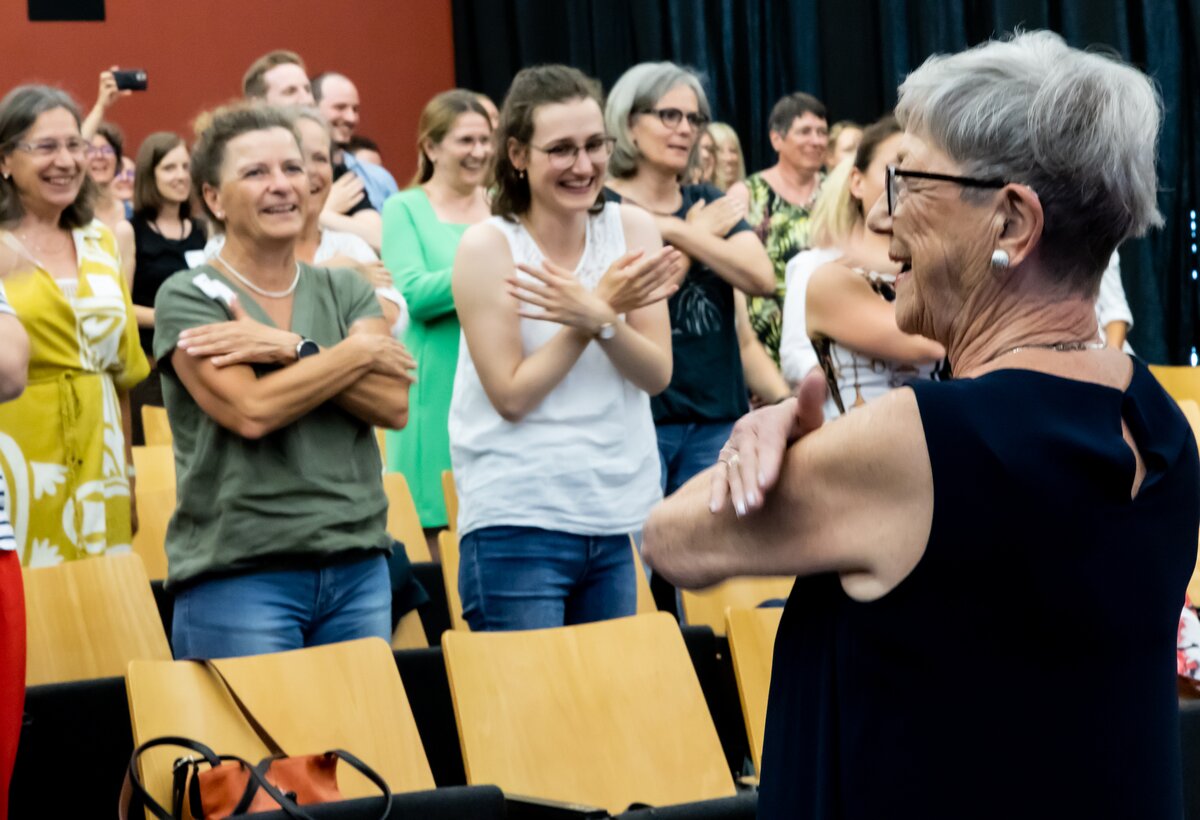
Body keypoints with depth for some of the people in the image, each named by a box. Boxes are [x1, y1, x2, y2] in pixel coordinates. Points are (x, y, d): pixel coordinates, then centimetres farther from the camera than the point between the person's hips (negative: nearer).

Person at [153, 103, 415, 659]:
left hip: (359, 567, 5)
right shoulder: (188, 298, -1)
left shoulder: (346, 291, 12)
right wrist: (360, 352, -6)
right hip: (238, 576, -4)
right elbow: (251, 411, -16)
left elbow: (393, 404, -2)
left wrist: (288, 348, -12)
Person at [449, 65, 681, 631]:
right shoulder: (488, 247, -7)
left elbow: (657, 374, 0)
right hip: (518, 527, -4)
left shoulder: (631, 231, 5)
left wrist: (599, 319, -19)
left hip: (622, 521, 4)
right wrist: (602, 308, -15)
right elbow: (512, 396, -11)